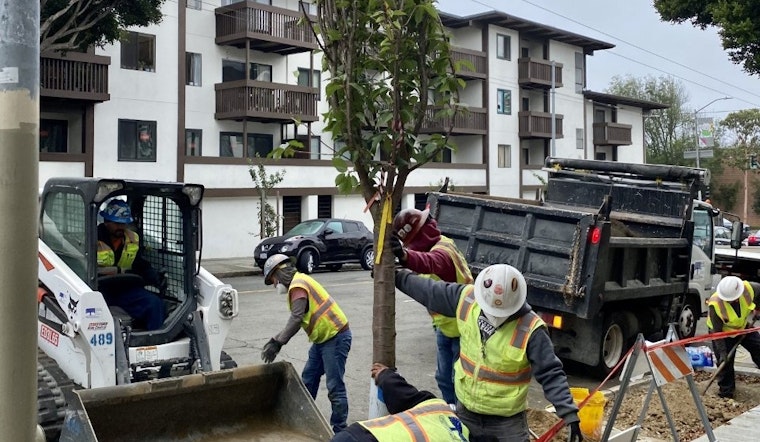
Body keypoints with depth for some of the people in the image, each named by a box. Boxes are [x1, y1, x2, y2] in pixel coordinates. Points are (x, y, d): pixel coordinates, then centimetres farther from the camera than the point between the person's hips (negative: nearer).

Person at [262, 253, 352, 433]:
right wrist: (275, 339, 15)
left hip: (335, 338, -11)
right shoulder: (299, 282, 16)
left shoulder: (297, 285, -15)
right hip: (323, 338, 11)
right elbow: (299, 318, 19)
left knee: (335, 388, -6)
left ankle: (338, 431, 1)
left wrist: (277, 343, -26)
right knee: (308, 381, 17)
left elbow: (296, 319, -27)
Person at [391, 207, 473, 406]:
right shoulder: (434, 247, 3)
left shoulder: (443, 251, -29)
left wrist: (405, 255, -72)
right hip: (444, 326, 10)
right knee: (444, 378, 19)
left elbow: (430, 263, -52)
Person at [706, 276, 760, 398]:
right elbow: (716, 331, -27)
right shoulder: (715, 304, -37)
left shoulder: (749, 288, -29)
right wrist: (722, 351, -26)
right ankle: (726, 392, 14)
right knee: (725, 361, -1)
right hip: (723, 332, -4)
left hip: (744, 327, 4)